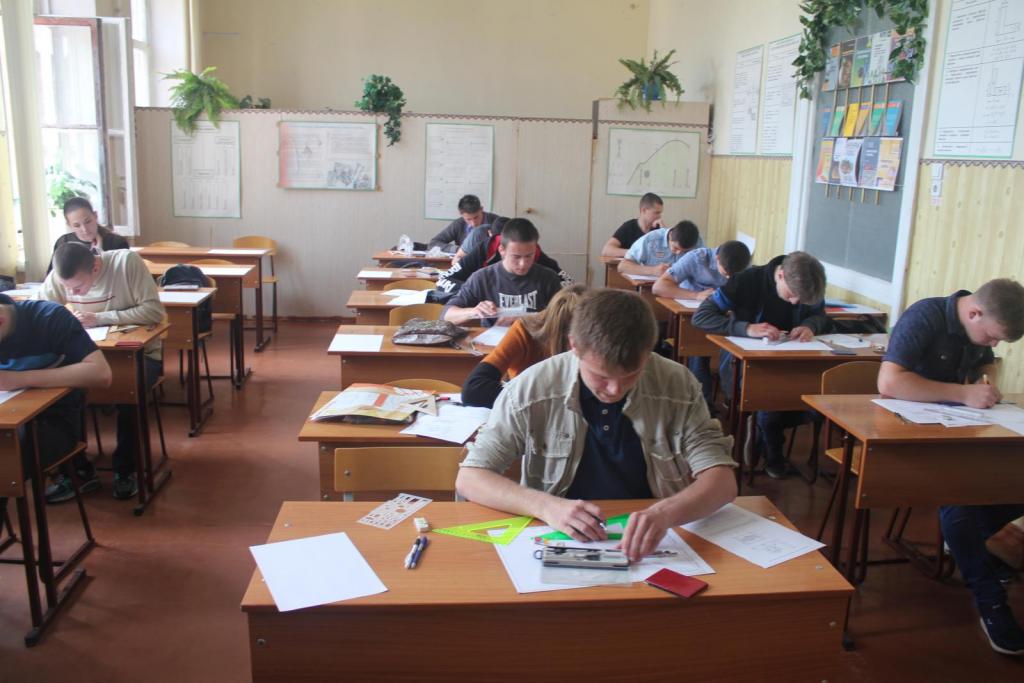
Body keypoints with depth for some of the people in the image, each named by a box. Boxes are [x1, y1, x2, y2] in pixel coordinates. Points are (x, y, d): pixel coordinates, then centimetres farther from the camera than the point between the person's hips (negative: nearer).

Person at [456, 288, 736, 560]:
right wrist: (546, 506, -25)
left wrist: (665, 513, -30)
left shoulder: (678, 386, -8)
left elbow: (723, 481, -9)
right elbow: (469, 478, -8)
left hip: (655, 543, 1)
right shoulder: (532, 390, -11)